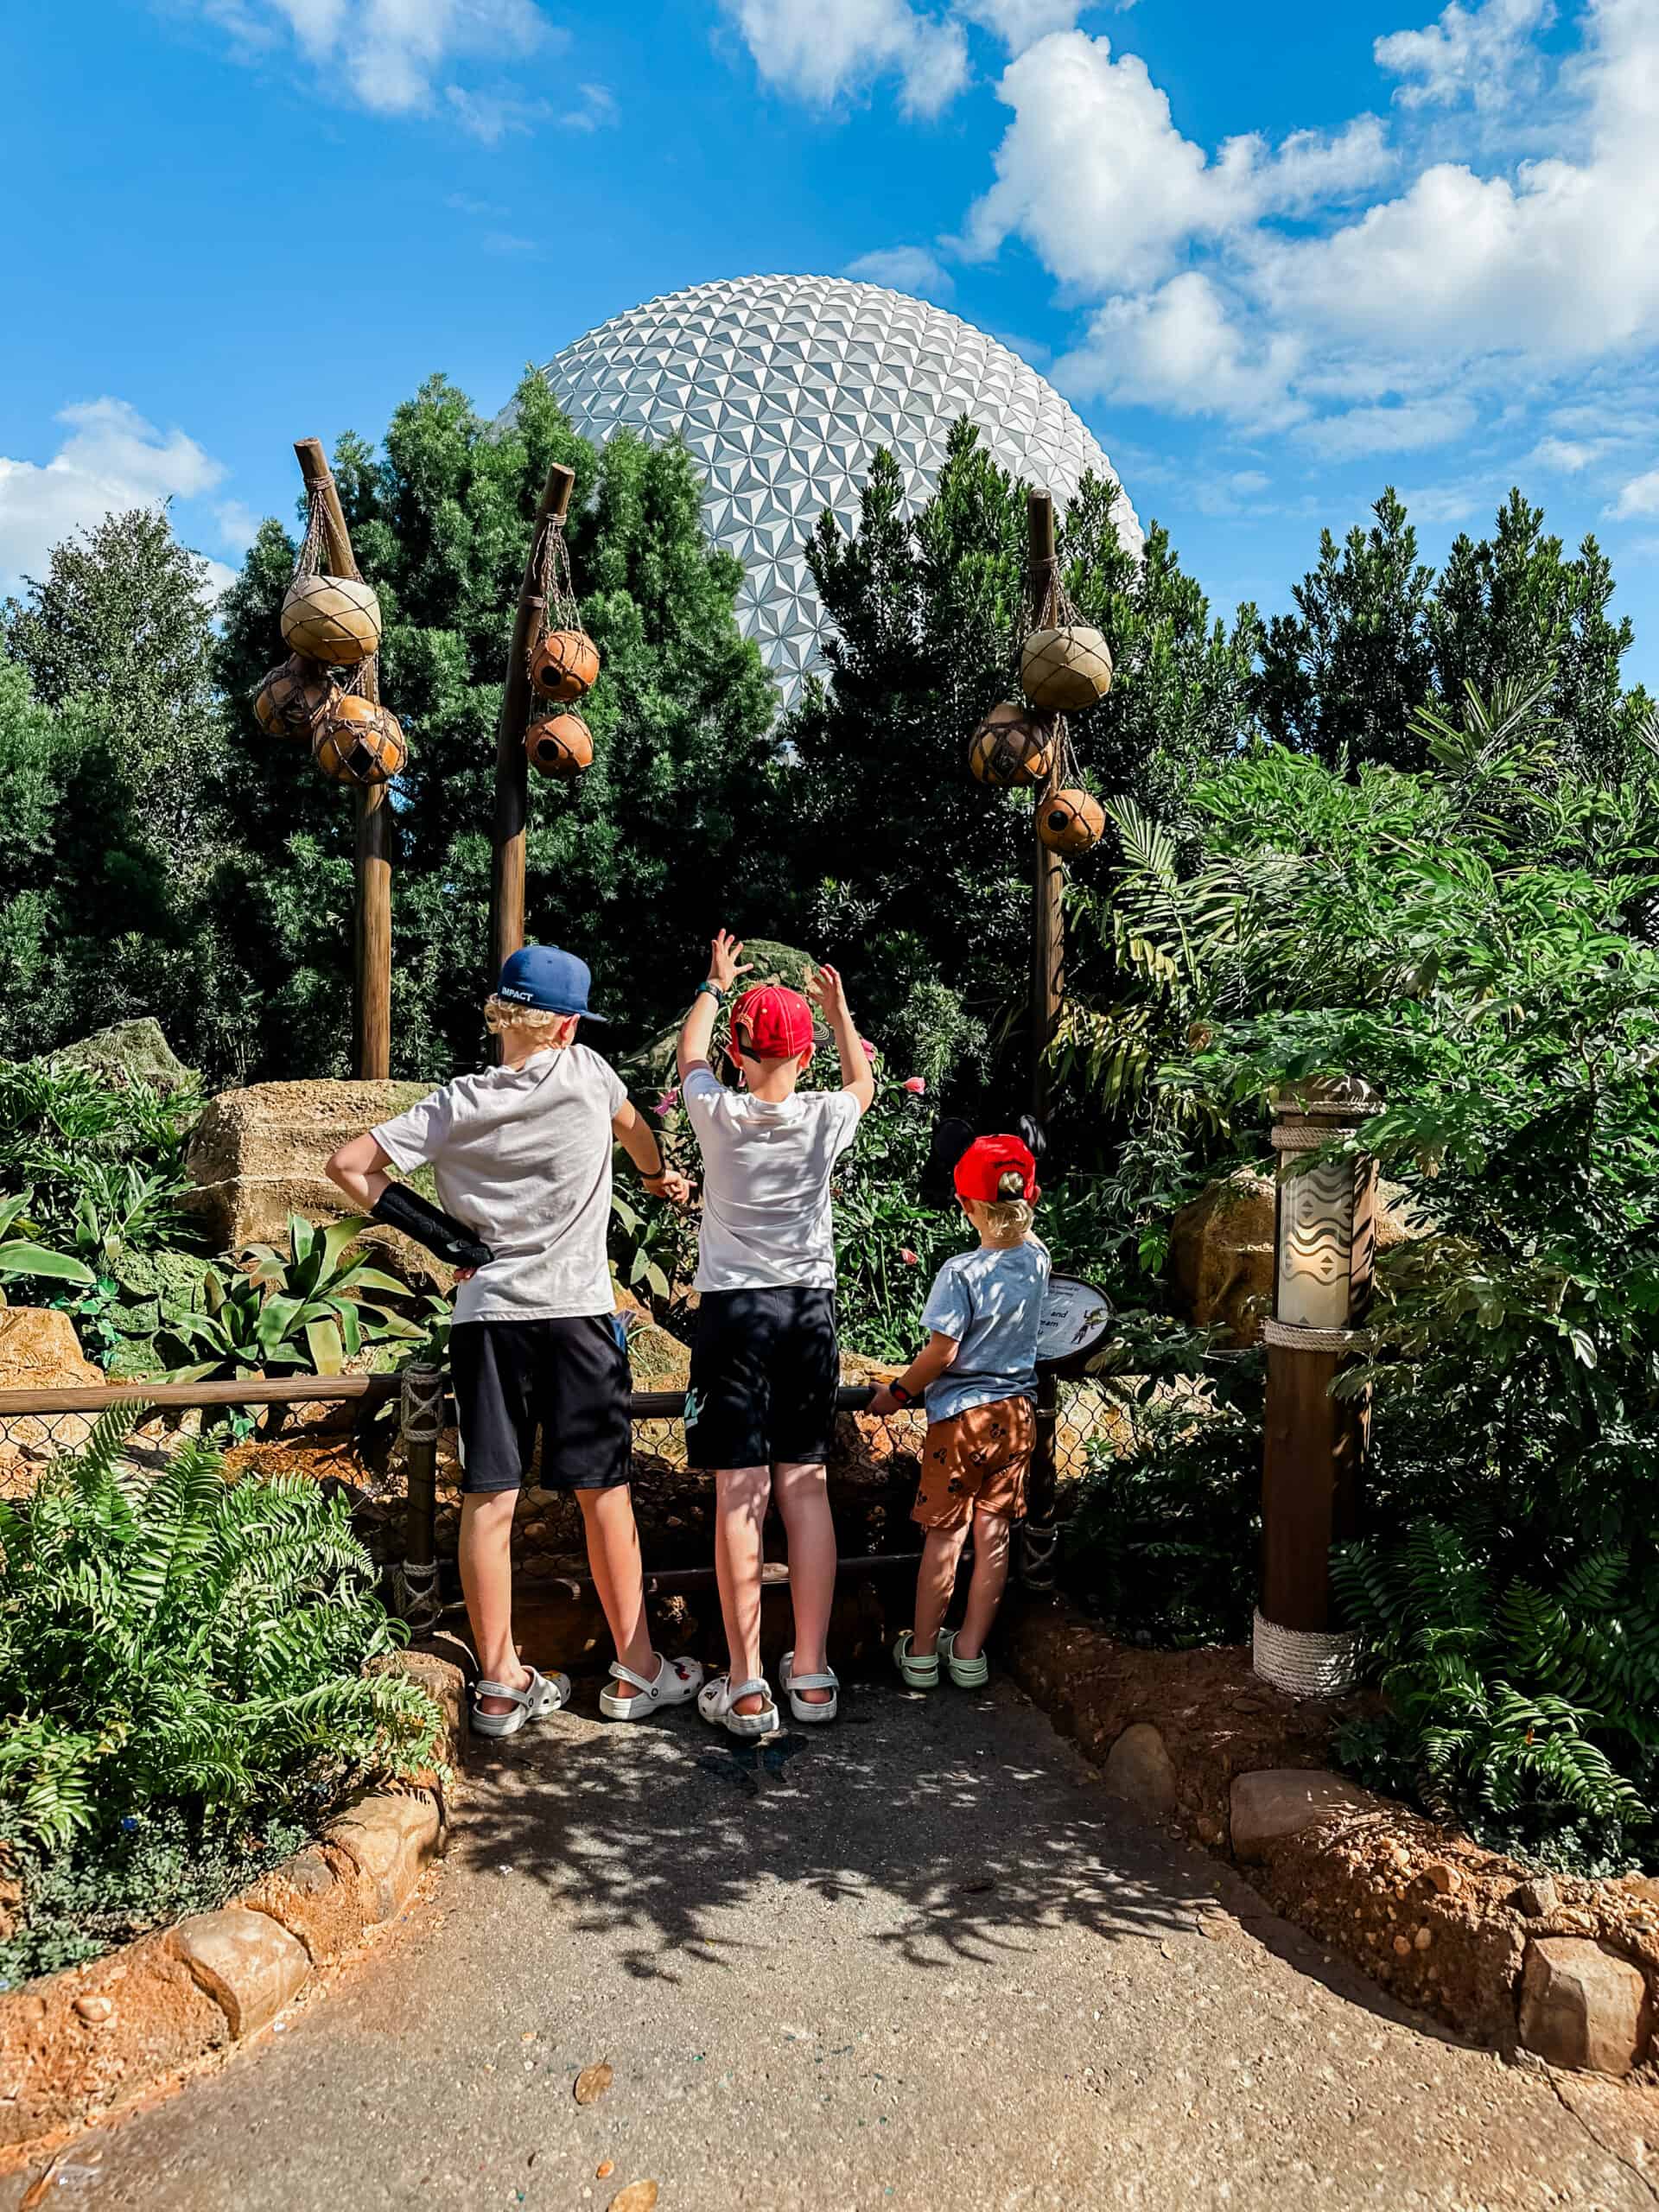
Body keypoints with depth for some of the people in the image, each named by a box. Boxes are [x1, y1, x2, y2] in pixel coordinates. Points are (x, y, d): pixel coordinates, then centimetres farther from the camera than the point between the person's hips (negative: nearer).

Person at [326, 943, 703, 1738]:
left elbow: (347, 1165, -1)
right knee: (604, 1493, 7)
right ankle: (636, 1672, 18)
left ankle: (500, 1683, 17)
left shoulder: (456, 1105, 0)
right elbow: (633, 1127, 17)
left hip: (484, 1316, 2)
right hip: (577, 1313, -2)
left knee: (487, 1500, 8)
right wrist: (659, 1175, 38)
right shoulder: (585, 1072, -4)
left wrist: (436, 1231, 3)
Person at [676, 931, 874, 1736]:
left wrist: (714, 986, 35)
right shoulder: (824, 1118, -3)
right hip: (810, 1309, 2)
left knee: (739, 1495, -1)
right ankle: (812, 1675, 15)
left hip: (733, 1311, -2)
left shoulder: (718, 1114, -5)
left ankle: (745, 1689, 4)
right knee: (805, 1488, 8)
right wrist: (838, 1005, 34)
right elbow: (863, 1082, 23)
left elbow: (689, 1058, 19)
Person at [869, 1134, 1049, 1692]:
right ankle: (969, 1653, 19)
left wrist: (897, 1393, -4)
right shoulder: (1037, 1261, -3)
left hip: (961, 1417, -5)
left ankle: (921, 1654, 18)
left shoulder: (961, 1273, -19)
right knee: (994, 1538, 10)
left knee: (944, 1536, 6)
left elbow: (941, 1354, -17)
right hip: (1016, 1415, 5)